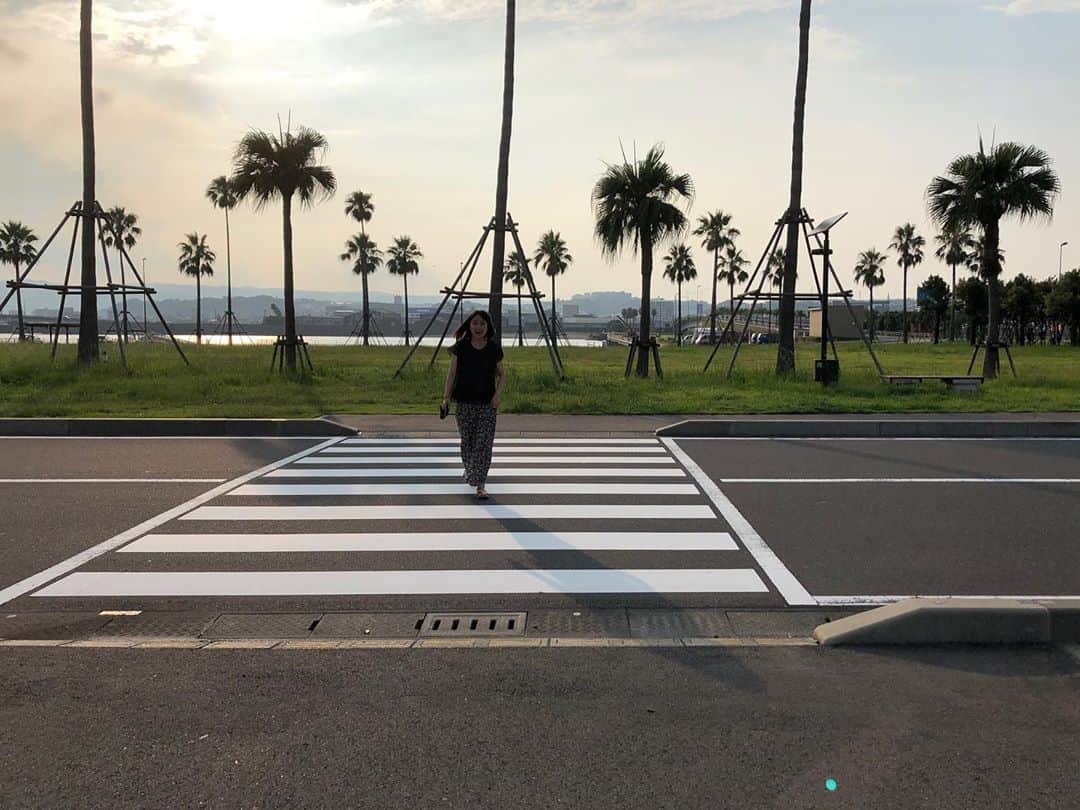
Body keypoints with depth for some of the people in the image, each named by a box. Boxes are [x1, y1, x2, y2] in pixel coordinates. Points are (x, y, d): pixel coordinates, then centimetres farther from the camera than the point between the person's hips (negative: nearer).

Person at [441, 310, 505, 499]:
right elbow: (451, 373, -3)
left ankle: (480, 486, -7)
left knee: (484, 444, -8)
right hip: (465, 403, 0)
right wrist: (446, 397, -14)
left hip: (487, 404, 0)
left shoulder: (494, 349, 3)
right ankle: (469, 470, 40)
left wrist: (498, 394, -8)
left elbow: (501, 375, 10)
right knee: (467, 442, 11)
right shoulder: (460, 347, 0)